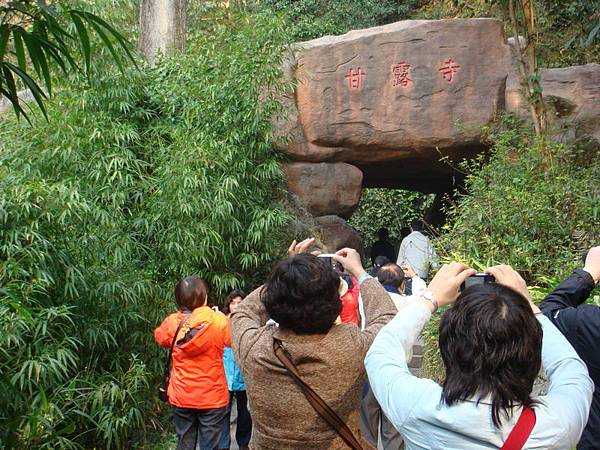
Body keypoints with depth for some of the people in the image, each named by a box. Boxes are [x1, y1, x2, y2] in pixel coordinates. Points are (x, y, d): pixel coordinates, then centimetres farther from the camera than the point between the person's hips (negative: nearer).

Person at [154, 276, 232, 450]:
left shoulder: (172, 322, -8)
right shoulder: (219, 320, -16)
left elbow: (160, 338, 13)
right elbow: (232, 342, 1)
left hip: (181, 397, 3)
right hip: (212, 397, -2)